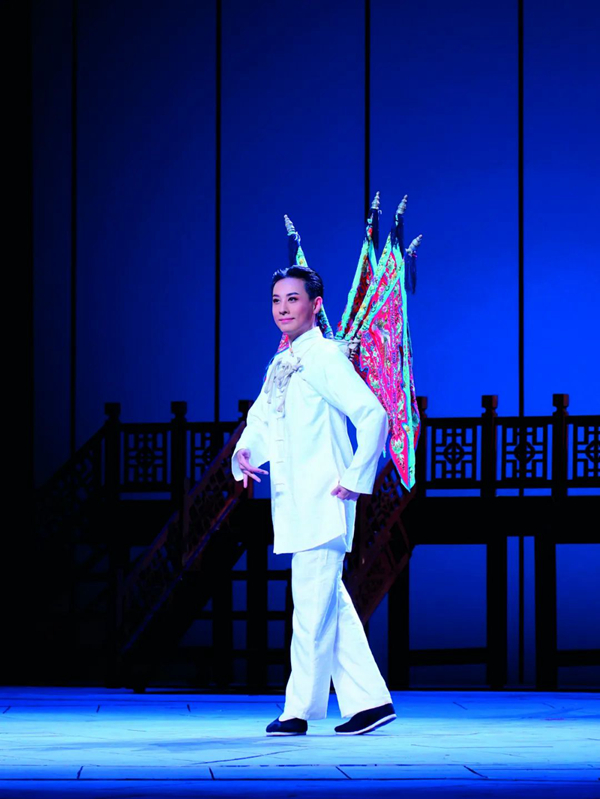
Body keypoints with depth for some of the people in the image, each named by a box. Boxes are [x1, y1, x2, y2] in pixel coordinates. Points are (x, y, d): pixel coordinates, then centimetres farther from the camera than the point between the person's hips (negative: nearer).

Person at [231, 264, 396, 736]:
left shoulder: (324, 357, -11)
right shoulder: (280, 365, 15)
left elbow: (373, 414, -17)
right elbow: (262, 420, 27)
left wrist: (356, 479, -16)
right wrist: (246, 452, 6)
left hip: (322, 502, -9)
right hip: (295, 505, 9)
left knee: (313, 606, -4)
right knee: (331, 604, 10)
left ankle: (301, 709, 3)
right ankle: (368, 701, 13)